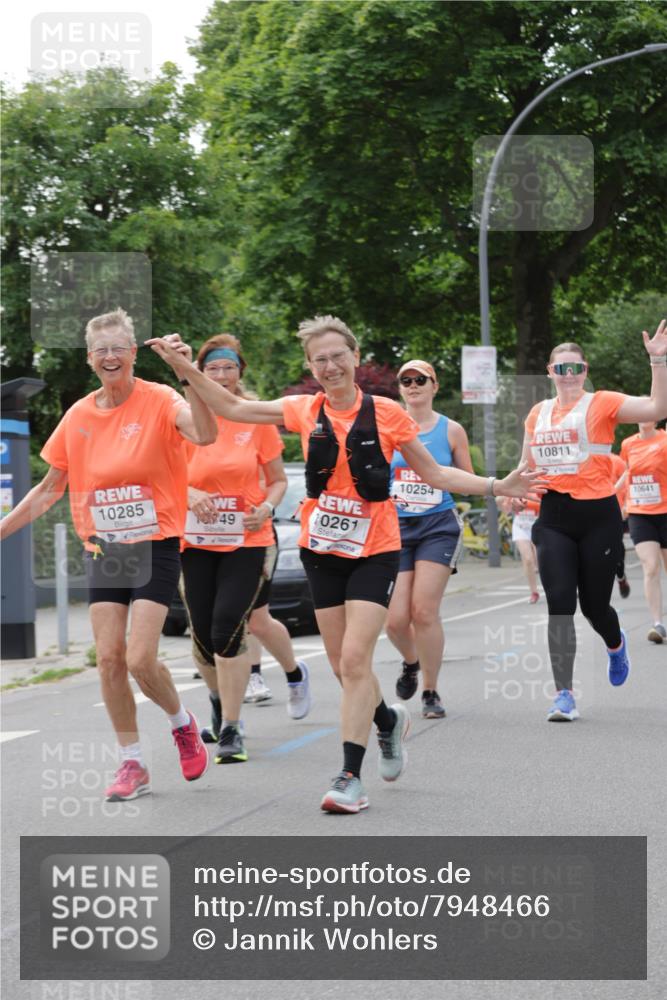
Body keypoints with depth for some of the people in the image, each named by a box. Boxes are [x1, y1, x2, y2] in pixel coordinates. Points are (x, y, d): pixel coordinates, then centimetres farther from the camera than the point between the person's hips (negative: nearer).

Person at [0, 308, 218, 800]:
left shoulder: (158, 401, -9)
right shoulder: (79, 415, 5)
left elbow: (205, 434, -30)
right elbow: (50, 488, 14)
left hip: (154, 547, -4)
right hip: (103, 551, 5)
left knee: (140, 660, -12)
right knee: (109, 659, -1)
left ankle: (183, 723, 18)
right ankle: (133, 764, 12)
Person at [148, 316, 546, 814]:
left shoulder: (387, 413, -5)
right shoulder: (304, 411, 2)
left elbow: (434, 473, 4)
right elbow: (232, 407, 9)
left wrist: (497, 486, -4)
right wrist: (182, 366, 1)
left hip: (374, 552, -3)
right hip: (323, 551, 4)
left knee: (355, 660, -14)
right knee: (345, 665, 8)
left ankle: (351, 777, -10)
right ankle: (389, 720, 39)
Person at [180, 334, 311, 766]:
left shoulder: (258, 419, 0)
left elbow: (278, 480, 9)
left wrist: (267, 507, -10)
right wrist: (189, 494, -16)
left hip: (247, 541, -2)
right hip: (198, 541, 2)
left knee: (227, 630, -15)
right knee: (204, 635, 7)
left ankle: (232, 730, -8)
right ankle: (220, 703, 37)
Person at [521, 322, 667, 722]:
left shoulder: (602, 404, -4)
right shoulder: (537, 413, 10)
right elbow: (529, 466, 23)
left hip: (597, 514, -3)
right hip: (554, 518, 3)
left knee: (594, 605, 7)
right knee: (560, 603, -9)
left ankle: (616, 644, 44)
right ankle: (564, 695, -6)